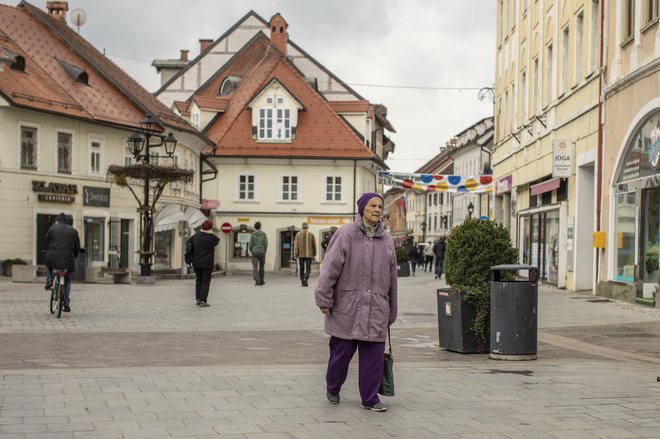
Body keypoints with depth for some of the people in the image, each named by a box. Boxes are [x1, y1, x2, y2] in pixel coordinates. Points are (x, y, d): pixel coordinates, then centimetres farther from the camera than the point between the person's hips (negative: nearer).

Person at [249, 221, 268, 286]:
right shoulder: (264, 234, -1)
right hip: (262, 253, 1)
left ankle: (257, 281, -21)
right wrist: (264, 252, 10)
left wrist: (251, 252, 12)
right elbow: (266, 244, -5)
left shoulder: (252, 234, -1)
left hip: (254, 253, -1)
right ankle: (261, 281, 24)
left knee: (255, 268, -5)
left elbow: (250, 244, -5)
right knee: (261, 267, 16)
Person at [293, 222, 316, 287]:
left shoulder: (298, 234, 0)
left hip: (301, 255, 2)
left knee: (301, 268, 13)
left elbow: (296, 245, -4)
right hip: (309, 255, -1)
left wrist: (295, 254, -2)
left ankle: (302, 281, 18)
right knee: (308, 268, 0)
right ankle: (305, 279, -22)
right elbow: (314, 245, 3)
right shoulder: (311, 235, -2)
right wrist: (314, 254, 15)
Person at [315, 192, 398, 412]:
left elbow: (391, 278, 17)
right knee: (341, 352, 7)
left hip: (376, 311, 4)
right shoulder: (345, 234, -3)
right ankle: (332, 389, 30)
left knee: (373, 356, 2)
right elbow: (330, 268, -6)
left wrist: (391, 313, 18)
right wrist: (324, 300, -10)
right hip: (347, 308, -3)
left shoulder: (387, 241, 12)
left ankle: (370, 398, 12)